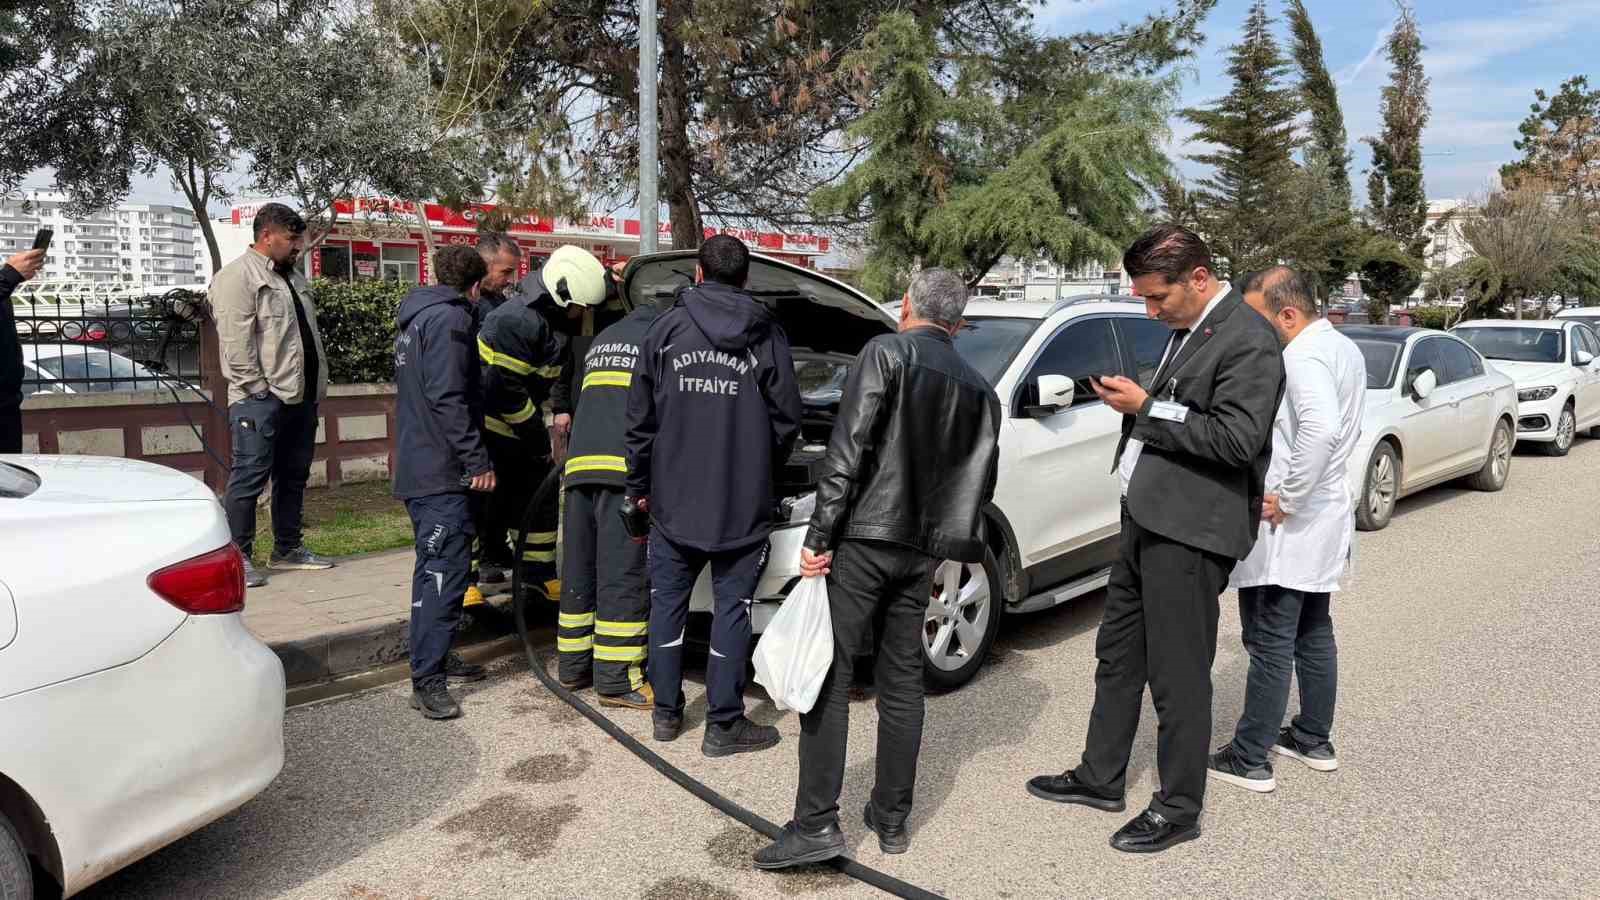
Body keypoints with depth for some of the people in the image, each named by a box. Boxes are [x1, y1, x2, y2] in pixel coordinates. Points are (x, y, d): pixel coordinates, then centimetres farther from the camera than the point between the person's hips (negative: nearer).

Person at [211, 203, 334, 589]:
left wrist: (319, 383, 15)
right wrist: (259, 389, -18)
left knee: (294, 476, 14)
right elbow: (236, 342, -16)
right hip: (262, 398, -9)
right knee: (250, 477, -5)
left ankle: (288, 548, 25)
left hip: (302, 396, 9)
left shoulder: (294, 276, 20)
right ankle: (237, 557, 2)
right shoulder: (237, 276, -8)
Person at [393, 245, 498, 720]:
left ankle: (436, 657, 30)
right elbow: (448, 399, -21)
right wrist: (478, 461, -19)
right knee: (443, 573, -10)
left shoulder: (418, 319, 20)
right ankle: (427, 680, -9)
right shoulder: (450, 318, -12)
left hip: (419, 469, 11)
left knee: (436, 569, 19)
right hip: (443, 472, -11)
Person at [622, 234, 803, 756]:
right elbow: (787, 419, 2)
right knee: (732, 606, 6)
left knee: (667, 601, 15)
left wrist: (638, 489, 11)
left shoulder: (667, 329, 1)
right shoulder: (767, 336, -1)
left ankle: (666, 713, 24)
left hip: (673, 498, 2)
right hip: (742, 502, -1)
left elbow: (640, 420, 2)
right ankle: (724, 724, 11)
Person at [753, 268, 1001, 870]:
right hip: (921, 550, 6)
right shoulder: (980, 390, 14)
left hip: (863, 538, -6)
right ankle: (891, 820, 19)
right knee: (902, 681, 12)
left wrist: (818, 535, -14)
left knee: (828, 675, -2)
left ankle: (816, 824, -3)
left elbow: (847, 449, -15)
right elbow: (980, 482, 13)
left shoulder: (886, 353, -5)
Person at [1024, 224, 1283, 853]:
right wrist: (1135, 403, 6)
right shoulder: (1184, 330, 13)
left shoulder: (1248, 342, -14)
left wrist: (1147, 407, -19)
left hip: (1190, 532, -9)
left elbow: (1237, 440, -22)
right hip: (1146, 518, 10)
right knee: (1119, 655, 18)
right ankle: (1100, 778, 34)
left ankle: (1179, 808, 21)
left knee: (1178, 677, 3)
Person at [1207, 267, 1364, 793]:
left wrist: (1287, 498, -26)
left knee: (1271, 645, -2)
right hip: (1325, 519, 10)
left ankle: (1250, 760, 7)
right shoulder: (1344, 349, 12)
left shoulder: (1302, 356, -20)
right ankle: (1314, 740, 32)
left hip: (1286, 528, -10)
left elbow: (1321, 428, -35)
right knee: (1313, 635, 19)